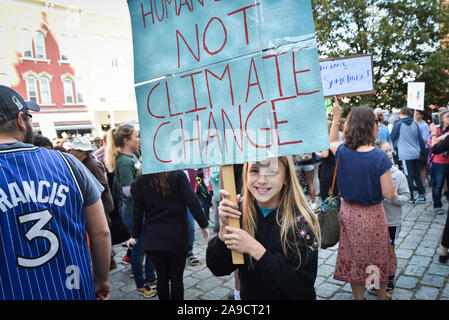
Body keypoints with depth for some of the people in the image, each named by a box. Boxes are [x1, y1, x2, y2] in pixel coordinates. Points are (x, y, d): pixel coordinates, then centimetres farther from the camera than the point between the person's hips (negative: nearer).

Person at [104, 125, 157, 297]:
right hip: (133, 213, -9)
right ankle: (140, 285, 28)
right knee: (139, 248, 8)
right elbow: (129, 190, -26)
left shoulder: (133, 156, 7)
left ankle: (150, 278, 37)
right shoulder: (124, 162, -21)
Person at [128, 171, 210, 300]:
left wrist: (135, 235, 13)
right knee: (176, 278, 9)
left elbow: (138, 210, 2)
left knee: (162, 277, 15)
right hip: (176, 235, -2)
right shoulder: (177, 175, -9)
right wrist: (204, 225, -6)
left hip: (153, 237, 3)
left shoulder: (140, 180, -1)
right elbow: (192, 201, -14)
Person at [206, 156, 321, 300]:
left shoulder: (302, 220, -17)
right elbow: (218, 269, -8)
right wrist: (225, 226, -21)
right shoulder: (240, 213, -8)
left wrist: (255, 249, -26)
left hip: (288, 296, -2)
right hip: (248, 295, 2)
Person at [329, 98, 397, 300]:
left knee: (353, 257, 17)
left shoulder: (343, 152, -11)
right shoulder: (380, 157, -21)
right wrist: (394, 191, 4)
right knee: (378, 256, 18)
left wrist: (336, 118, 20)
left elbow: (332, 142, 15)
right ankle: (382, 295, 39)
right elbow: (388, 194, -17)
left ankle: (358, 296, 34)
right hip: (372, 215, -3)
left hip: (349, 213, 3)